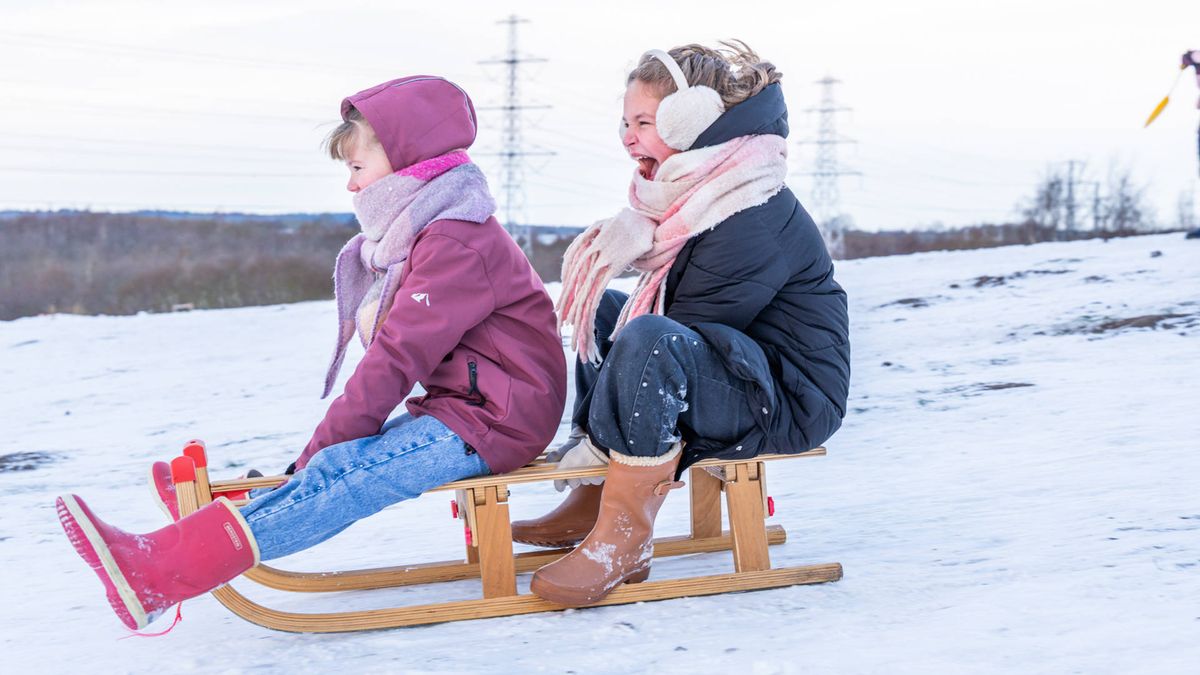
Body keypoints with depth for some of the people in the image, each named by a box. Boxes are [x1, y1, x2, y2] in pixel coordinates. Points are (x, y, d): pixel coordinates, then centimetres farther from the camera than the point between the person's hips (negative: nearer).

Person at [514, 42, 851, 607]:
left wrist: (590, 451, -17)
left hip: (791, 405, -11)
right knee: (604, 310, 19)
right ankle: (593, 500, 10)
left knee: (648, 339, -36)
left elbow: (693, 332, -23)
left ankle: (624, 540, -25)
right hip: (735, 369, 11)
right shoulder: (695, 196, 7)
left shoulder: (751, 224, -23)